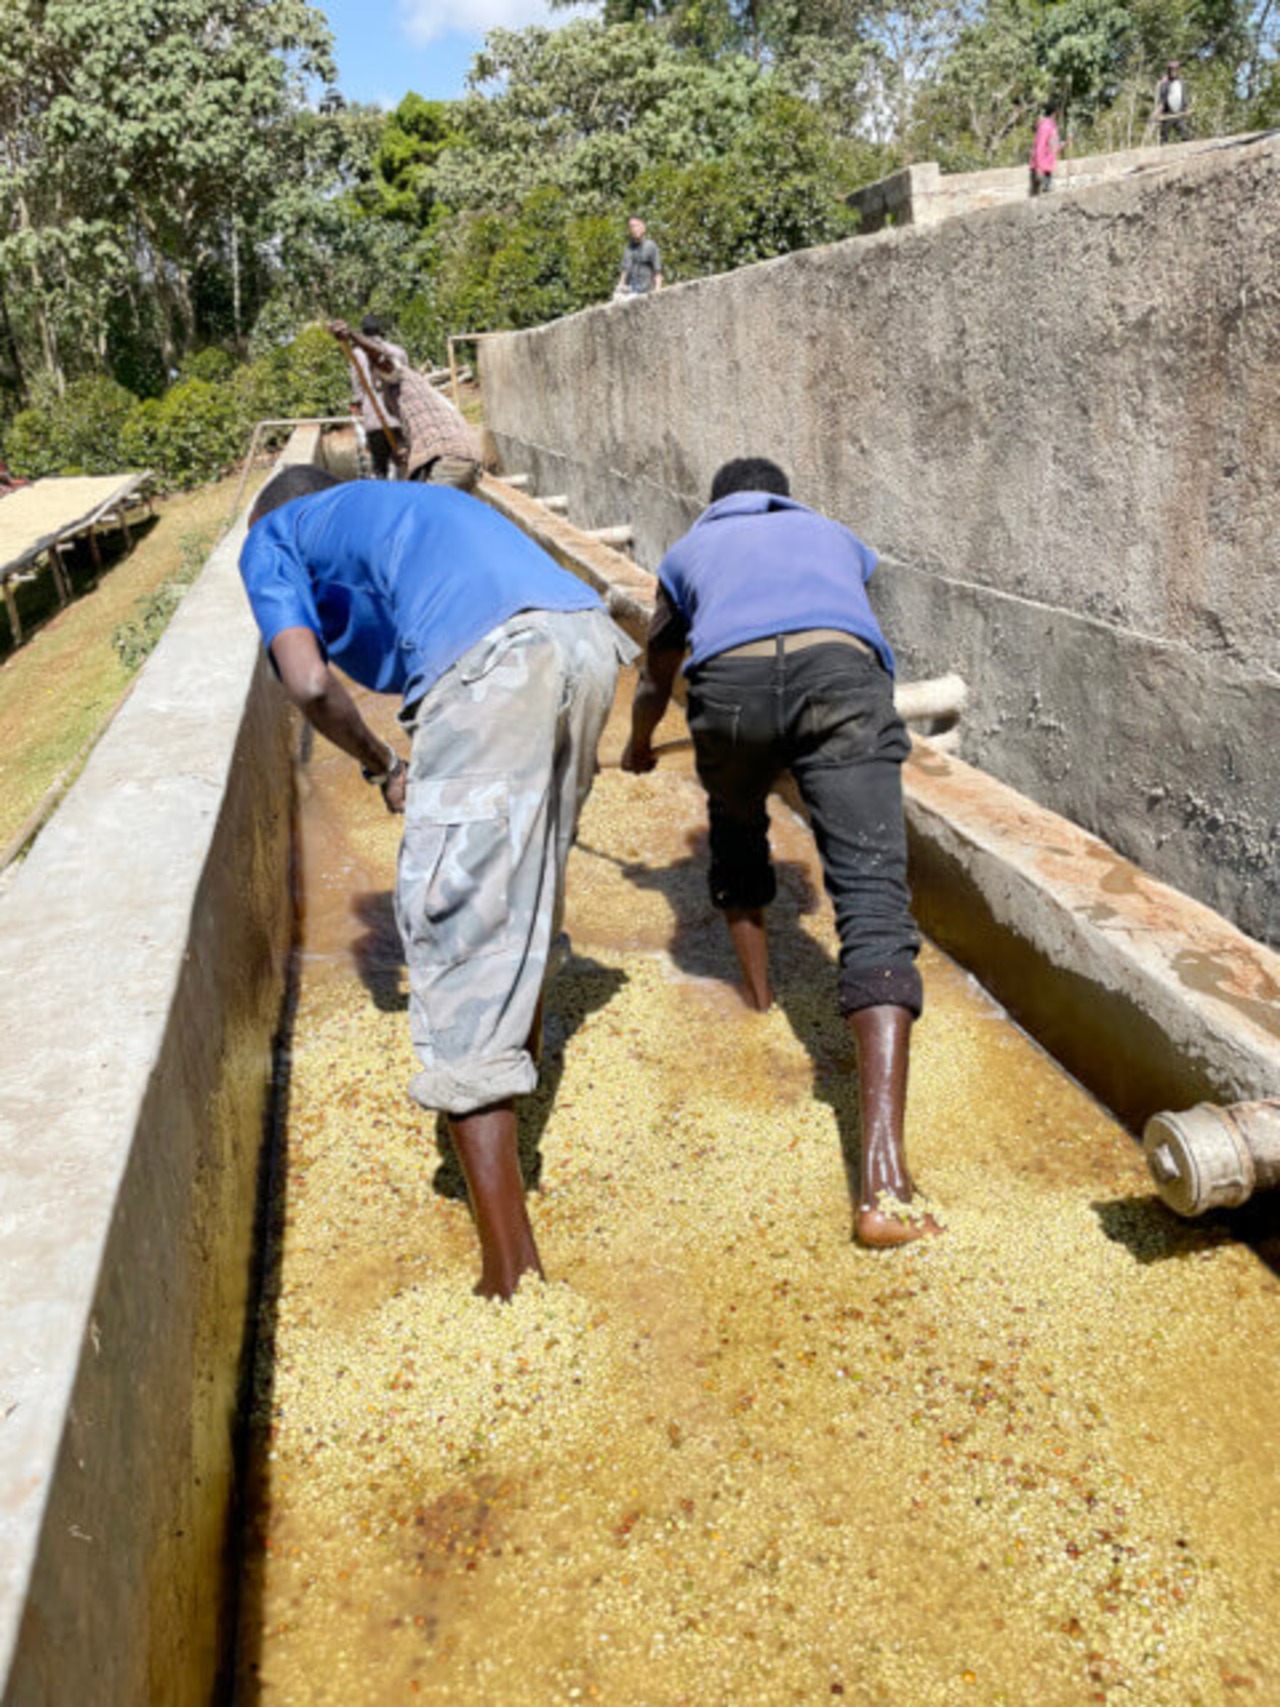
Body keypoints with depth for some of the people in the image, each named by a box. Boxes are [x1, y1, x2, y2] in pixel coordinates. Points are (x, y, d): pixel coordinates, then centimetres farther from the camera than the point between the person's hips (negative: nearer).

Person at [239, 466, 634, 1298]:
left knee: (457, 930, -5)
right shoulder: (418, 499, 41)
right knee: (528, 888, 25)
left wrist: (381, 765, 25)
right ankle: (519, 1086, 45)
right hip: (590, 640, 7)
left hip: (490, 666, -7)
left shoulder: (271, 538, 24)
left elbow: (310, 681, 7)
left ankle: (510, 1266, -5)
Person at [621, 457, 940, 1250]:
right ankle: (883, 1173, -18)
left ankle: (758, 987, 42)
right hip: (843, 673, 0)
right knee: (873, 897, -8)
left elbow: (656, 680, 49)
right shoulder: (834, 535, 41)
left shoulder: (692, 548, 38)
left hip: (730, 681, 1)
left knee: (736, 828, 34)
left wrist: (640, 747, 70)